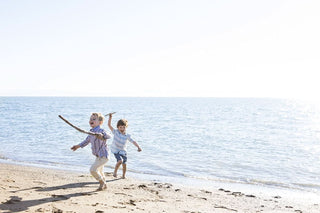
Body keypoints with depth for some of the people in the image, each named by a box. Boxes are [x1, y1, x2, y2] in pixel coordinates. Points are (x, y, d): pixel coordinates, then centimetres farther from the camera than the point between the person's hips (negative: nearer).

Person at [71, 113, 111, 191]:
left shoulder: (100, 131, -21)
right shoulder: (91, 132, 7)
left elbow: (109, 136, -40)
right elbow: (87, 140, 25)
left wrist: (102, 135, -59)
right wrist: (78, 146, 30)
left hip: (103, 156, -10)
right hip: (98, 156, 10)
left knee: (93, 169, -14)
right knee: (99, 171, 22)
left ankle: (102, 182, 6)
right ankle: (104, 185, 38)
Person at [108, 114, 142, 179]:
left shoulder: (127, 136, -6)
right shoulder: (116, 132, -8)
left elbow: (133, 142, -9)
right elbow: (109, 125, -10)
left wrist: (138, 147, -24)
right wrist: (110, 118, -22)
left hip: (123, 151, 3)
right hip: (116, 151, -3)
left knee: (124, 164, 5)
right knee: (120, 161, -24)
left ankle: (123, 175, 29)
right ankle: (115, 172, -1)